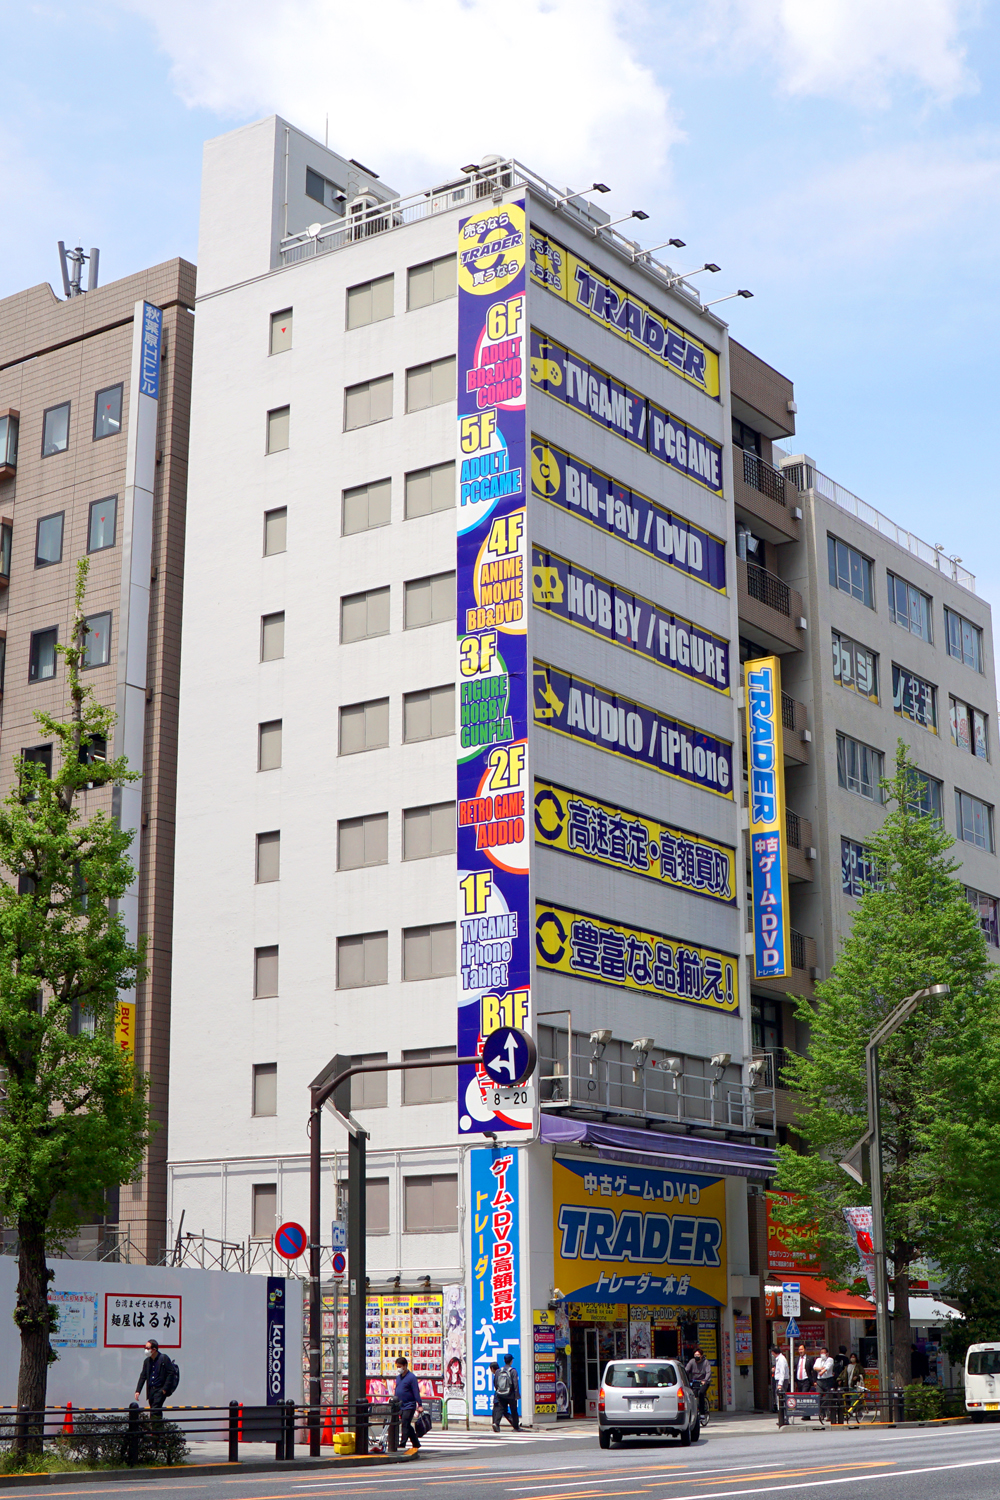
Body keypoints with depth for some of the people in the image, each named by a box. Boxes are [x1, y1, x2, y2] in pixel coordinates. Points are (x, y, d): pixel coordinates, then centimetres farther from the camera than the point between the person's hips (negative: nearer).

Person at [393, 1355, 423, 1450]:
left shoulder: (411, 1377, -11)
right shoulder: (398, 1377, 13)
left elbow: (416, 1392, -14)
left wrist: (419, 1405, -16)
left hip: (409, 1406, -8)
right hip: (400, 1406, 8)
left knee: (405, 1425, -11)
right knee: (407, 1426, 12)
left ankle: (402, 1445, -12)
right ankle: (416, 1443, 22)